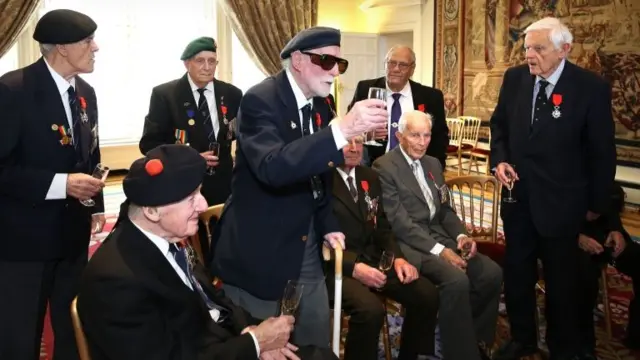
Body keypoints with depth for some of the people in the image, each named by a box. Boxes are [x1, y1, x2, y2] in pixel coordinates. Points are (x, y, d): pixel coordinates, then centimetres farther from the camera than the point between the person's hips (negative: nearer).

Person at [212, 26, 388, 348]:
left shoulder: (321, 105, 5)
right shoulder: (260, 100, -19)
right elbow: (272, 168, -38)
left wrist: (328, 226, 4)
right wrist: (342, 130, -45)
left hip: (306, 247, 7)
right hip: (260, 249, -7)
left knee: (317, 341, 16)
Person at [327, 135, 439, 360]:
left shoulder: (370, 177, 15)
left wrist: (397, 257, -1)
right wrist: (354, 267, -23)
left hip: (373, 260, 7)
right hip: (336, 266, -7)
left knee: (427, 294, -10)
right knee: (371, 310, -33)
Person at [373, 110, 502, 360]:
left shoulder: (433, 164, 16)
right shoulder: (384, 167, -9)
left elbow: (445, 210, 18)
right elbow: (399, 222, -16)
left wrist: (461, 235, -3)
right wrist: (439, 250, -22)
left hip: (440, 237, 8)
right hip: (409, 244, -8)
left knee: (491, 273, -12)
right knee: (457, 280, -30)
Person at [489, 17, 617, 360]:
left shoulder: (591, 87, -15)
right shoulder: (514, 78, -3)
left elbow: (602, 152, -7)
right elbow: (499, 123, 11)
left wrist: (596, 203, -1)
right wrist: (499, 159, -7)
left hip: (560, 200, -4)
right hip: (517, 195, 4)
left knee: (560, 279, 12)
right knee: (516, 272, 14)